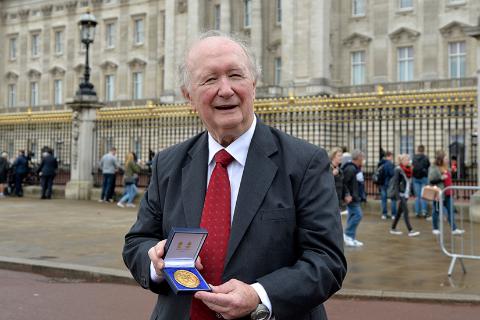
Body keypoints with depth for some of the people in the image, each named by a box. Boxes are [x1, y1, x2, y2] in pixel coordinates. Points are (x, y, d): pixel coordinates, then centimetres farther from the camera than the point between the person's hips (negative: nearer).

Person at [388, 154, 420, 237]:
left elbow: (409, 182, 15)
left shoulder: (408, 169, 10)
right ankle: (410, 231, -10)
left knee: (400, 211, 12)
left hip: (406, 193, 8)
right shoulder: (398, 170, -12)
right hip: (401, 193, -8)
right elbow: (396, 184, -14)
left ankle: (393, 229, 22)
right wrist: (398, 197, -18)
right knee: (406, 211, -10)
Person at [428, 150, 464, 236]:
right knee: (436, 211, 5)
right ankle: (435, 229, 18)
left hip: (447, 193, 8)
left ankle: (454, 229, 6)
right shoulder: (433, 168, -12)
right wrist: (441, 178, -25)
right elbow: (430, 180, -18)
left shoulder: (446, 168, 13)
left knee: (451, 211, 4)